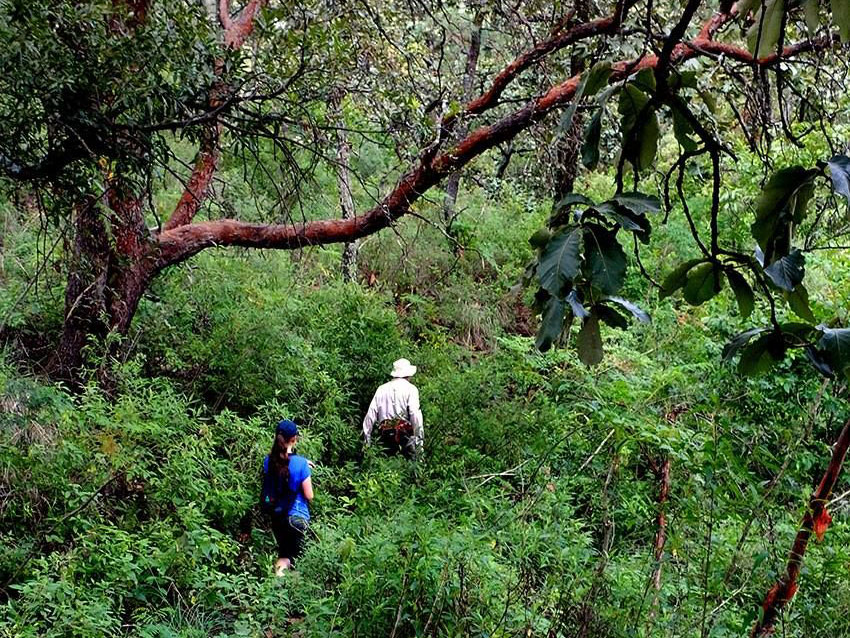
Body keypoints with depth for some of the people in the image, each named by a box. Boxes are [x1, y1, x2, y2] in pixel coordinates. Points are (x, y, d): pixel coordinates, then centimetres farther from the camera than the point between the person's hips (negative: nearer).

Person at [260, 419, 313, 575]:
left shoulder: (268, 461, -4)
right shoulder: (301, 464, -17)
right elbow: (309, 496, -11)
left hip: (276, 516, 4)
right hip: (296, 517, -4)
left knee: (283, 552, 22)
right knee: (293, 557, 4)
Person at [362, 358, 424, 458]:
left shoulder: (381, 389, 15)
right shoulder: (411, 389, 2)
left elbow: (370, 415, 12)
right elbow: (415, 415, -8)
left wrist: (367, 439, 16)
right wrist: (419, 438, -8)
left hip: (384, 434, 4)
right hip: (404, 433, -4)